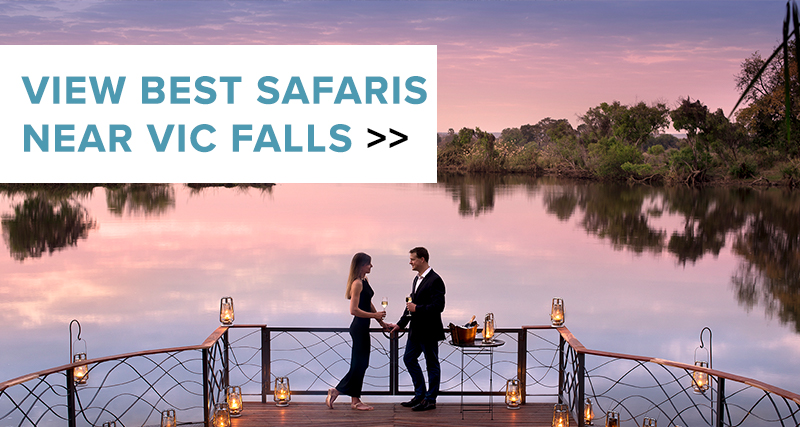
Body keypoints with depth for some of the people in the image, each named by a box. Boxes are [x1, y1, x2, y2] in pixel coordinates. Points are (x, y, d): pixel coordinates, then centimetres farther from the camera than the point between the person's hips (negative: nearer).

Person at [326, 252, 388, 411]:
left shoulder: (364, 281, 13)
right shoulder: (357, 283, -17)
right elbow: (354, 310, -22)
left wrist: (382, 322, 20)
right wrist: (375, 315, -17)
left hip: (363, 328, 10)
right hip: (359, 328, -10)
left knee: (360, 364, 11)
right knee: (359, 364, -4)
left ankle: (355, 400, 15)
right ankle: (335, 391, 5)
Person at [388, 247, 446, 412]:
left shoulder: (435, 280, -17)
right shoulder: (417, 279, 12)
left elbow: (438, 306, -23)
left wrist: (417, 309, -20)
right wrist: (400, 324, 19)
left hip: (429, 331, -10)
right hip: (416, 330, 10)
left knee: (432, 364, 3)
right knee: (409, 358, 15)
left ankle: (430, 400, 13)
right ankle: (420, 395, 26)